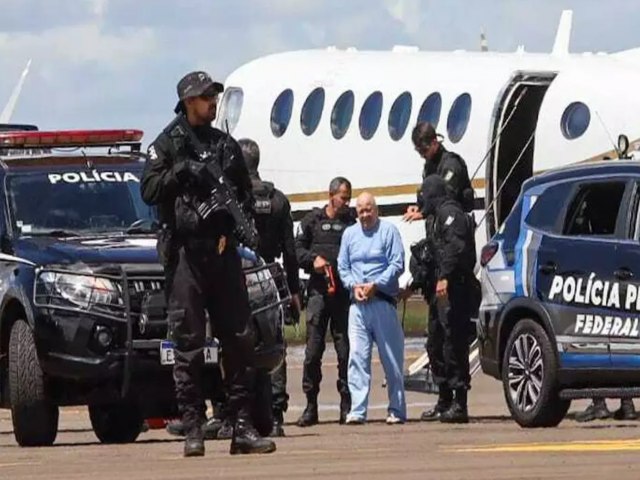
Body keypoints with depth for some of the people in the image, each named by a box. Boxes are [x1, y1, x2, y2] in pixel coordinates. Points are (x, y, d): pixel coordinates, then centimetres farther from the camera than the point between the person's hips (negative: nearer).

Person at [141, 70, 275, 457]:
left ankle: (242, 426, 3)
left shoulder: (226, 146, 16)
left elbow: (246, 195, 18)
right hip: (184, 251, -4)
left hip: (223, 250, 4)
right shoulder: (167, 145, 4)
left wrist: (238, 214, -1)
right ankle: (193, 429, -3)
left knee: (239, 339, 0)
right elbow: (149, 190, -5)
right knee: (188, 342, -4)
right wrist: (182, 171, -16)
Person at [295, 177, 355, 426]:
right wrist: (313, 259, -8)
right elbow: (298, 249, 11)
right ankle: (311, 404, 1)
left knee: (345, 349, -1)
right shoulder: (312, 220, 11)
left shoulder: (352, 222, 11)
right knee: (313, 348, -4)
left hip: (345, 291, 0)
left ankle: (347, 405, 4)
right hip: (318, 290, 0)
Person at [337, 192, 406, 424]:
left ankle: (396, 410, 8)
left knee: (392, 357, 1)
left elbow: (397, 265, -4)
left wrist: (375, 285, -13)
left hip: (383, 301, -3)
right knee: (357, 356, -5)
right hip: (358, 304, 3)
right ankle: (357, 411, -7)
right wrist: (354, 285, -4)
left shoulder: (388, 231, 2)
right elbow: (343, 267, 15)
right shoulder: (349, 234, 15)